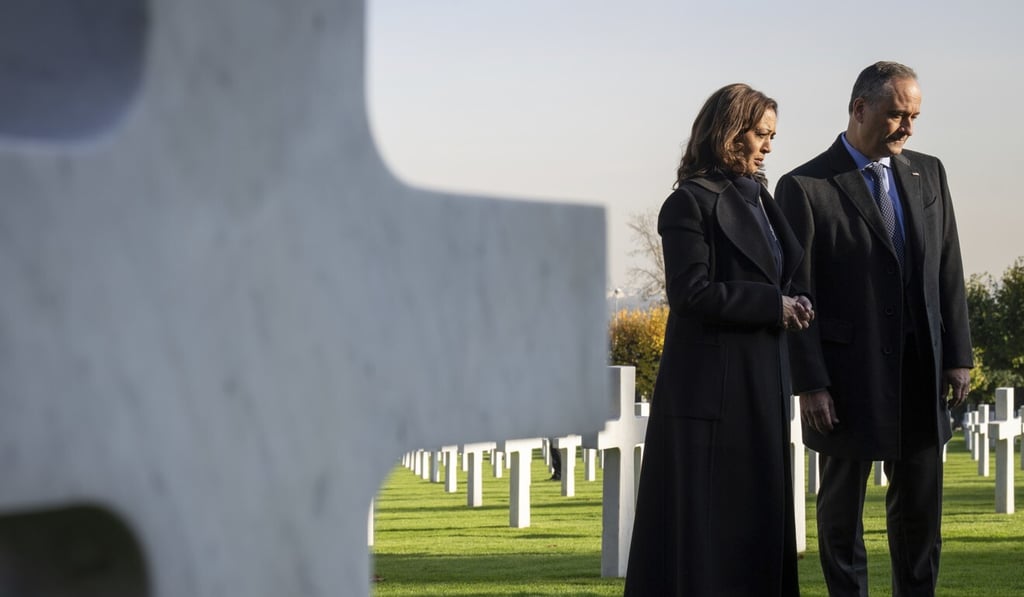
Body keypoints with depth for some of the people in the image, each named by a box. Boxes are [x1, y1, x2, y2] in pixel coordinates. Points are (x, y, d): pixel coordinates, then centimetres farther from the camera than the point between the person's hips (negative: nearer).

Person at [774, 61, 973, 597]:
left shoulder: (927, 174, 9)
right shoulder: (805, 187, -7)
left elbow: (948, 272, 11)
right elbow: (797, 295, -9)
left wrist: (958, 354, 4)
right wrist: (810, 384, -13)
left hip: (921, 375, 5)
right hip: (850, 381, -5)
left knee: (919, 508, 10)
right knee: (841, 509, 6)